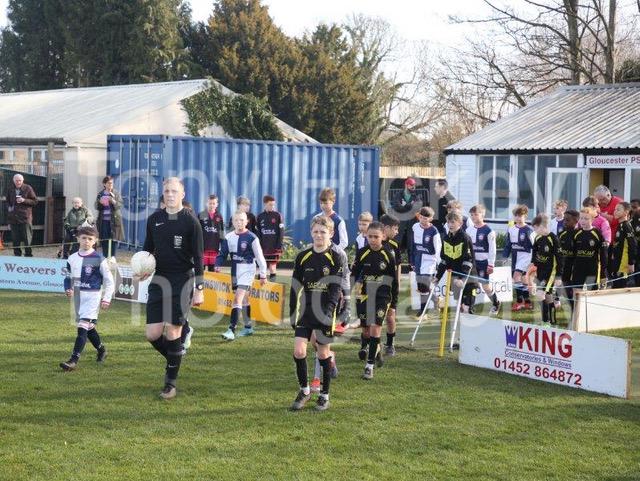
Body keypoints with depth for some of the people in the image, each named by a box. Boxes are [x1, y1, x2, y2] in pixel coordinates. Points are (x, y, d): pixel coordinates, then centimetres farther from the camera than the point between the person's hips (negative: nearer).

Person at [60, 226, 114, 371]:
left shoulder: (99, 260, -8)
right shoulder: (72, 258, 7)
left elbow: (109, 280, -3)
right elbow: (68, 277, 20)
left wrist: (106, 299, -7)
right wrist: (68, 290, 0)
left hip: (92, 297, -6)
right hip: (78, 297, 6)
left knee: (83, 327, -16)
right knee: (88, 327, 17)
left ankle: (74, 360, -21)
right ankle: (101, 349, 41)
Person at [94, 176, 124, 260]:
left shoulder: (116, 193, 2)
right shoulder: (100, 194, 8)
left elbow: (120, 205, -4)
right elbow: (96, 207, 9)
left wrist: (113, 201, -23)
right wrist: (100, 203, -12)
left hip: (113, 220, -2)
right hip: (103, 220, 2)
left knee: (113, 239, -5)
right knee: (104, 240, 2)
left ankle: (113, 257, 2)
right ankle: (105, 257, 11)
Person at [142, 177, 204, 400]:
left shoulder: (191, 222, -5)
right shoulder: (154, 219, 7)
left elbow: (198, 258, -5)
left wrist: (199, 289, -10)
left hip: (182, 281, -4)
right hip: (159, 280, 4)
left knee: (173, 333, -4)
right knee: (153, 334, -3)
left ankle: (171, 383, 10)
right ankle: (173, 358, 27)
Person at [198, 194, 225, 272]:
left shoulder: (219, 216, 7)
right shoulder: (201, 215, -1)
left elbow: (222, 232, 12)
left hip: (215, 248, 2)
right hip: (203, 247, -2)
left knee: (212, 269, 8)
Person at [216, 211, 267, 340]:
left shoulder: (251, 237, -11)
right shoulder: (229, 237, 5)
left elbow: (260, 257, -6)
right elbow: (223, 253, 11)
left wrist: (263, 275, -3)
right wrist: (218, 265, -8)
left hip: (247, 269, -6)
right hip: (235, 270, 6)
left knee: (238, 299, -15)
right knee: (244, 299, 17)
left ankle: (231, 330, -19)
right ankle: (248, 327, 29)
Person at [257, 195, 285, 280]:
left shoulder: (277, 215, -1)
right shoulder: (260, 216, 7)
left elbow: (281, 232, -2)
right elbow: (258, 233, 10)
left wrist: (279, 246, -8)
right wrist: (258, 246, 5)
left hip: (274, 246, -3)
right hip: (263, 246, 3)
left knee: (272, 264, -2)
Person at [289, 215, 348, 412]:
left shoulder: (337, 257, -6)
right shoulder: (303, 257, 5)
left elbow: (336, 287, -11)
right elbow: (295, 287, 11)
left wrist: (328, 311, -20)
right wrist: (293, 313, 8)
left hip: (325, 311, -3)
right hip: (305, 311, 3)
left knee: (323, 352, 5)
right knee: (298, 350, -7)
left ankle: (324, 395, 18)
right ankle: (304, 390, 13)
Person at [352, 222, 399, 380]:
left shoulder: (388, 256, -3)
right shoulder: (362, 253, -1)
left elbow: (394, 279, 5)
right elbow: (355, 272, 9)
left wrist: (394, 300, 8)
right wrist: (356, 284, -7)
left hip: (382, 297, -2)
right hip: (364, 296, 2)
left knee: (375, 328, -12)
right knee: (366, 330, 10)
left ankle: (370, 366, -9)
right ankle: (376, 350, 42)